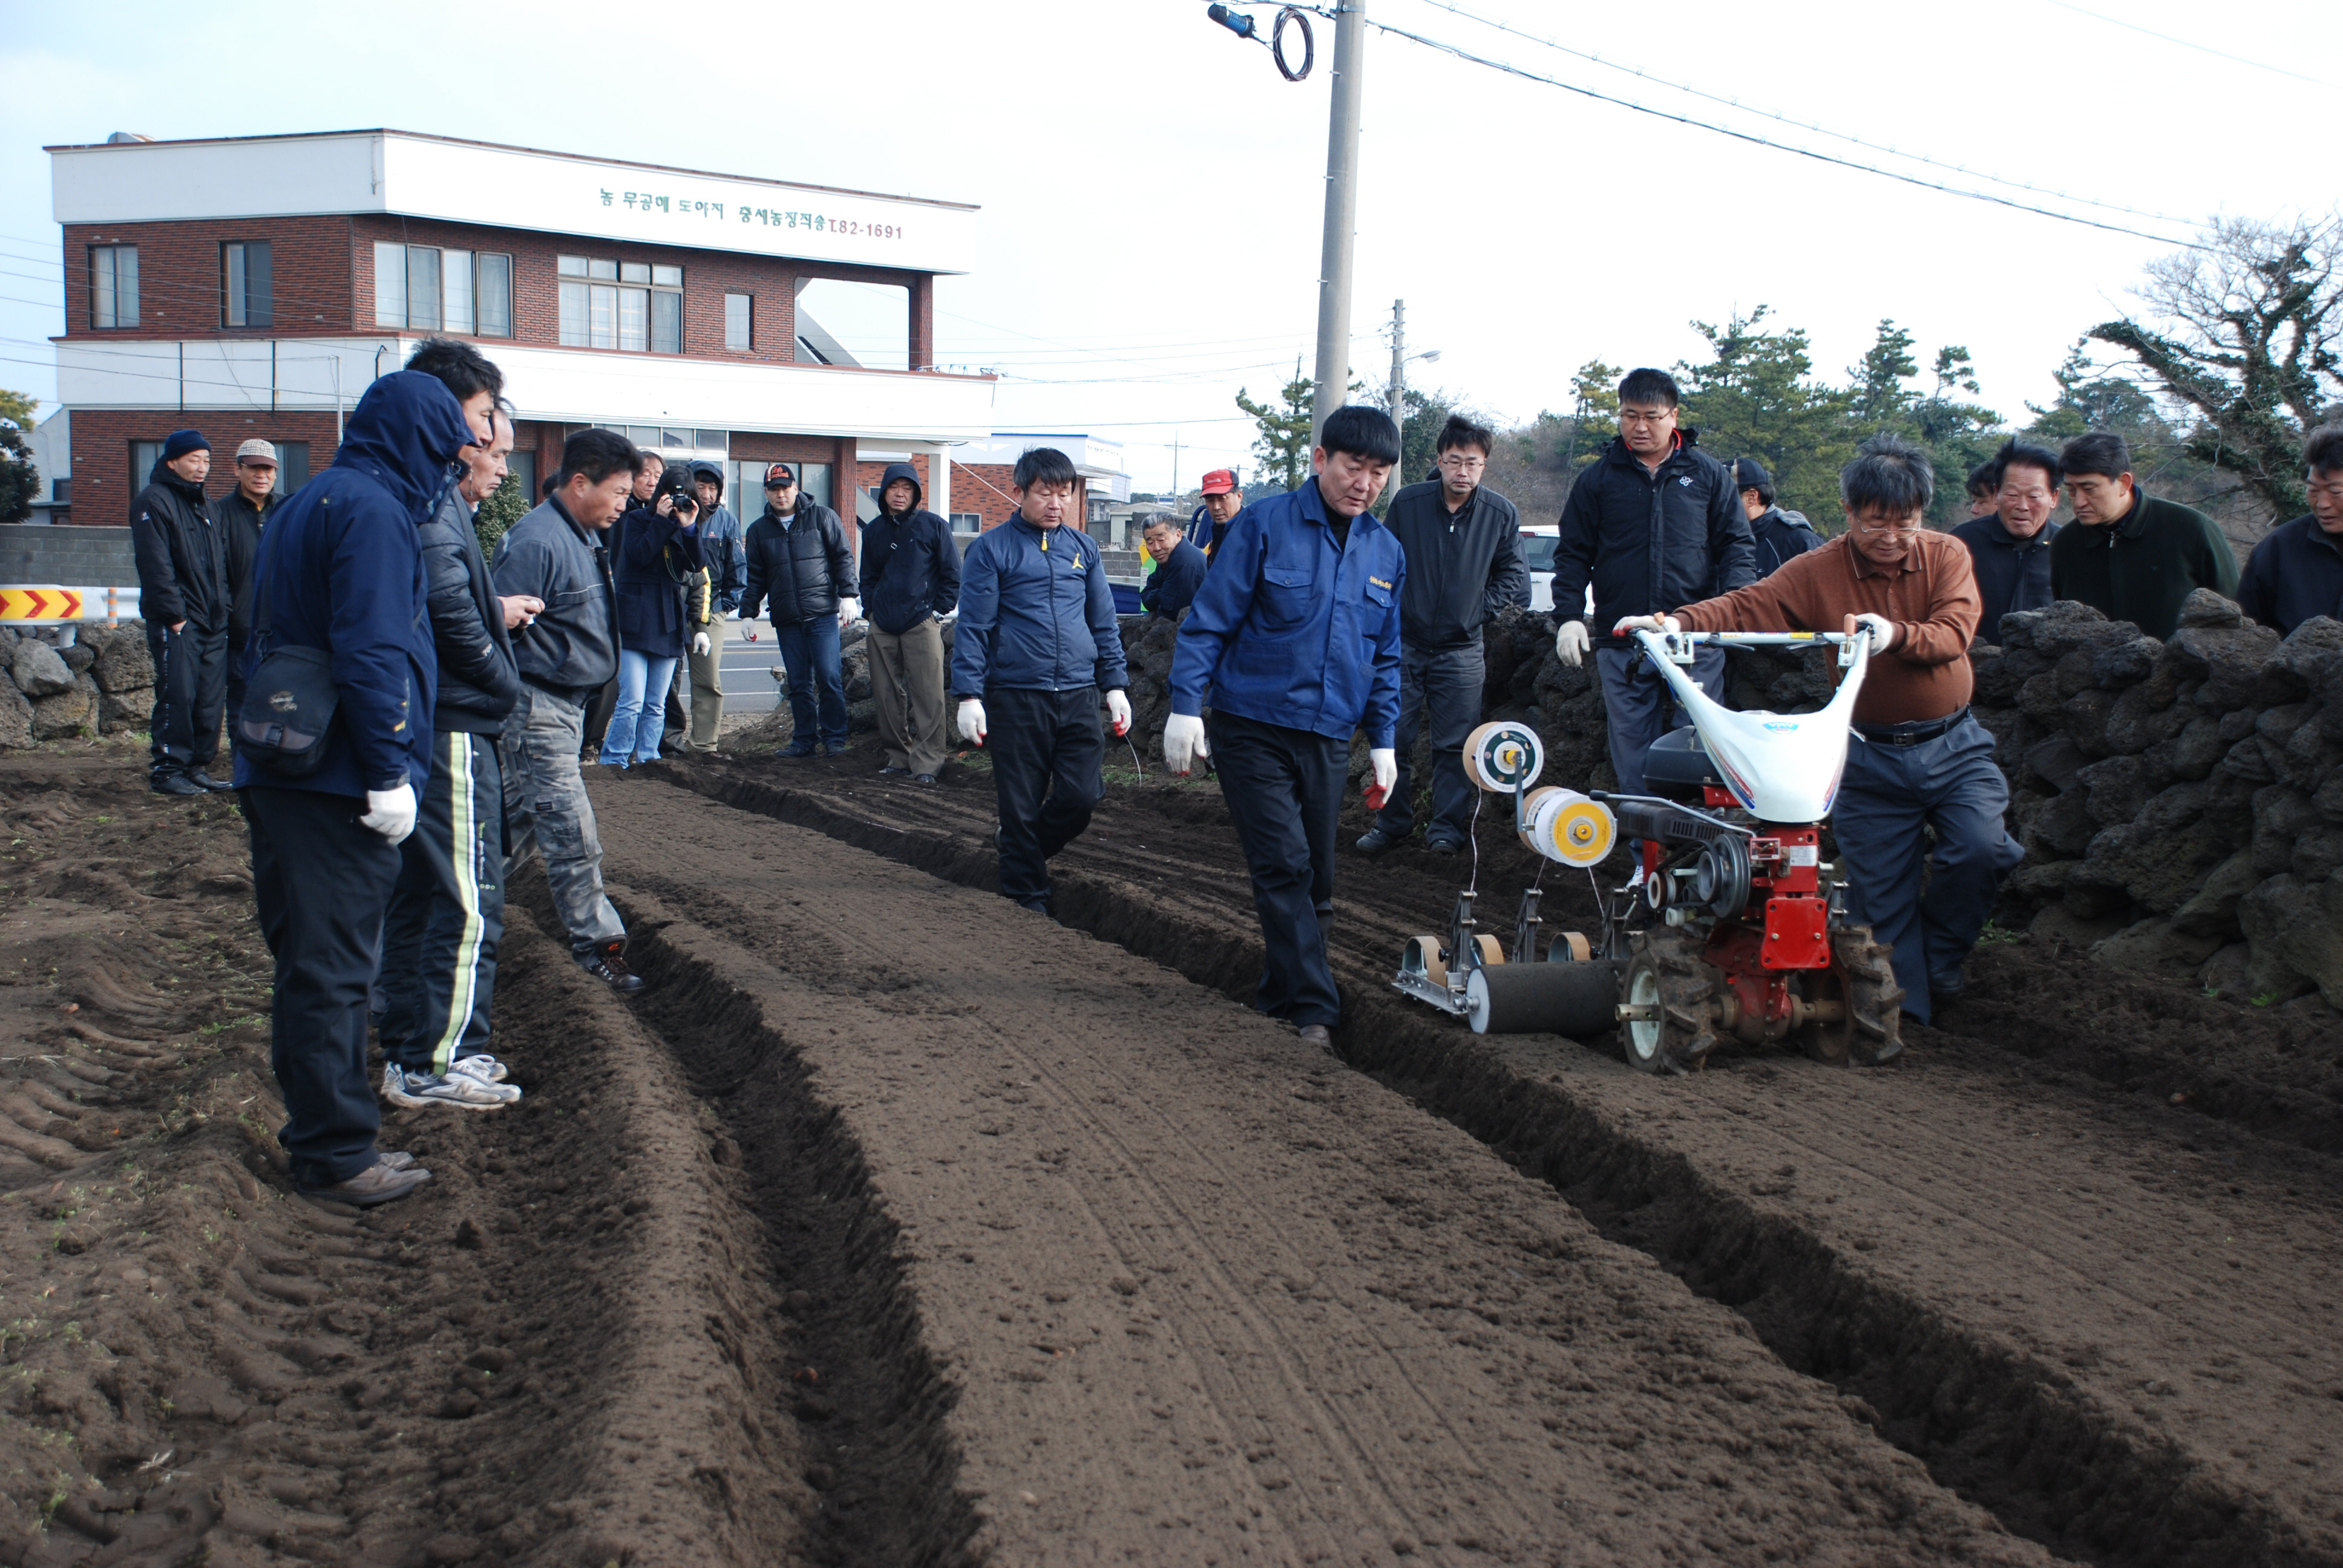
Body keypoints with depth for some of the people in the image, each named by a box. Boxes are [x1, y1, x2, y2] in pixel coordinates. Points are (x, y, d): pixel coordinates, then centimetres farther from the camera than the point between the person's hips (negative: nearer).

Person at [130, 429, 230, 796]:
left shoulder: (202, 504, 21)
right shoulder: (154, 502, -6)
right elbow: (156, 565, -14)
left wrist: (224, 606, 12)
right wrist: (174, 614, -18)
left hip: (213, 622, 8)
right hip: (177, 624, -8)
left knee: (210, 699, 7)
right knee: (177, 697, -8)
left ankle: (199, 766, 14)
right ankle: (167, 771, -3)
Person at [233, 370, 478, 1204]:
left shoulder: (306, 503, 16)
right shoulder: (373, 511, -15)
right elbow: (373, 653, -22)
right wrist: (389, 774, -19)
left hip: (277, 773, 10)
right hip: (336, 783, -10)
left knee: (310, 958, 16)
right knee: (332, 968, -2)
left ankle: (323, 1131, 26)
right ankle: (334, 1153, 6)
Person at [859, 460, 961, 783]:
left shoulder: (933, 526, 0)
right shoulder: (873, 530, 14)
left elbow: (951, 574, 2)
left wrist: (939, 611, -4)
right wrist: (870, 609, 9)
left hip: (922, 623, -5)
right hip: (882, 628, 5)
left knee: (927, 696, -9)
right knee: (888, 696, 6)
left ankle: (926, 763, -7)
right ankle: (898, 757, 15)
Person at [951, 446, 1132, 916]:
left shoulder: (1083, 548, 12)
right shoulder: (992, 549, 0)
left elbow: (1104, 624, 16)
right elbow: (973, 627, -2)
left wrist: (1115, 685, 10)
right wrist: (969, 696, -8)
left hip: (1078, 697, 3)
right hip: (1015, 698, -3)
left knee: (1082, 796, -6)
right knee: (1021, 807, 2)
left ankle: (1028, 848, 23)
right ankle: (1028, 901, 18)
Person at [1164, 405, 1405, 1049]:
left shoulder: (1387, 552, 10)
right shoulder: (1264, 525, -6)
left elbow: (1385, 658, 17)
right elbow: (1209, 620, -5)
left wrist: (1384, 741, 12)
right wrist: (1186, 705, -11)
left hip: (1328, 737, 5)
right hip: (1251, 725, -5)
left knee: (1315, 881, 10)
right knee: (1284, 865, -12)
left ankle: (1282, 989, 27)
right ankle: (1313, 1009, -9)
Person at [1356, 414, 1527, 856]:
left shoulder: (1502, 514, -3)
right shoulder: (1407, 503, -3)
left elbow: (1514, 577, 6)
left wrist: (1477, 607, -3)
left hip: (1460, 650, 0)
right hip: (1403, 642, 1)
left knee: (1455, 745, 1)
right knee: (1394, 737, 4)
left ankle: (1448, 827, 11)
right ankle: (1392, 823, 16)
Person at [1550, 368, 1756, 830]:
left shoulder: (1708, 475, 9)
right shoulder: (1598, 480, 10)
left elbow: (1738, 544, 10)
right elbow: (1573, 553, 12)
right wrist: (1569, 615, -1)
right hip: (1621, 643, 1)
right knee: (1633, 759, 2)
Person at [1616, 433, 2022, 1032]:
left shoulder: (1947, 556, -1)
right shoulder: (1817, 573, -5)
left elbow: (1953, 633, -16)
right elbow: (1745, 608, -16)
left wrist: (1896, 635, -36)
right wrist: (1675, 622, -34)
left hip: (1953, 743, 1)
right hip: (1872, 757, -1)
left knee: (1980, 849, -19)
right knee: (1879, 893, -1)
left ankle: (1938, 961, 7)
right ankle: (1904, 1015, 9)